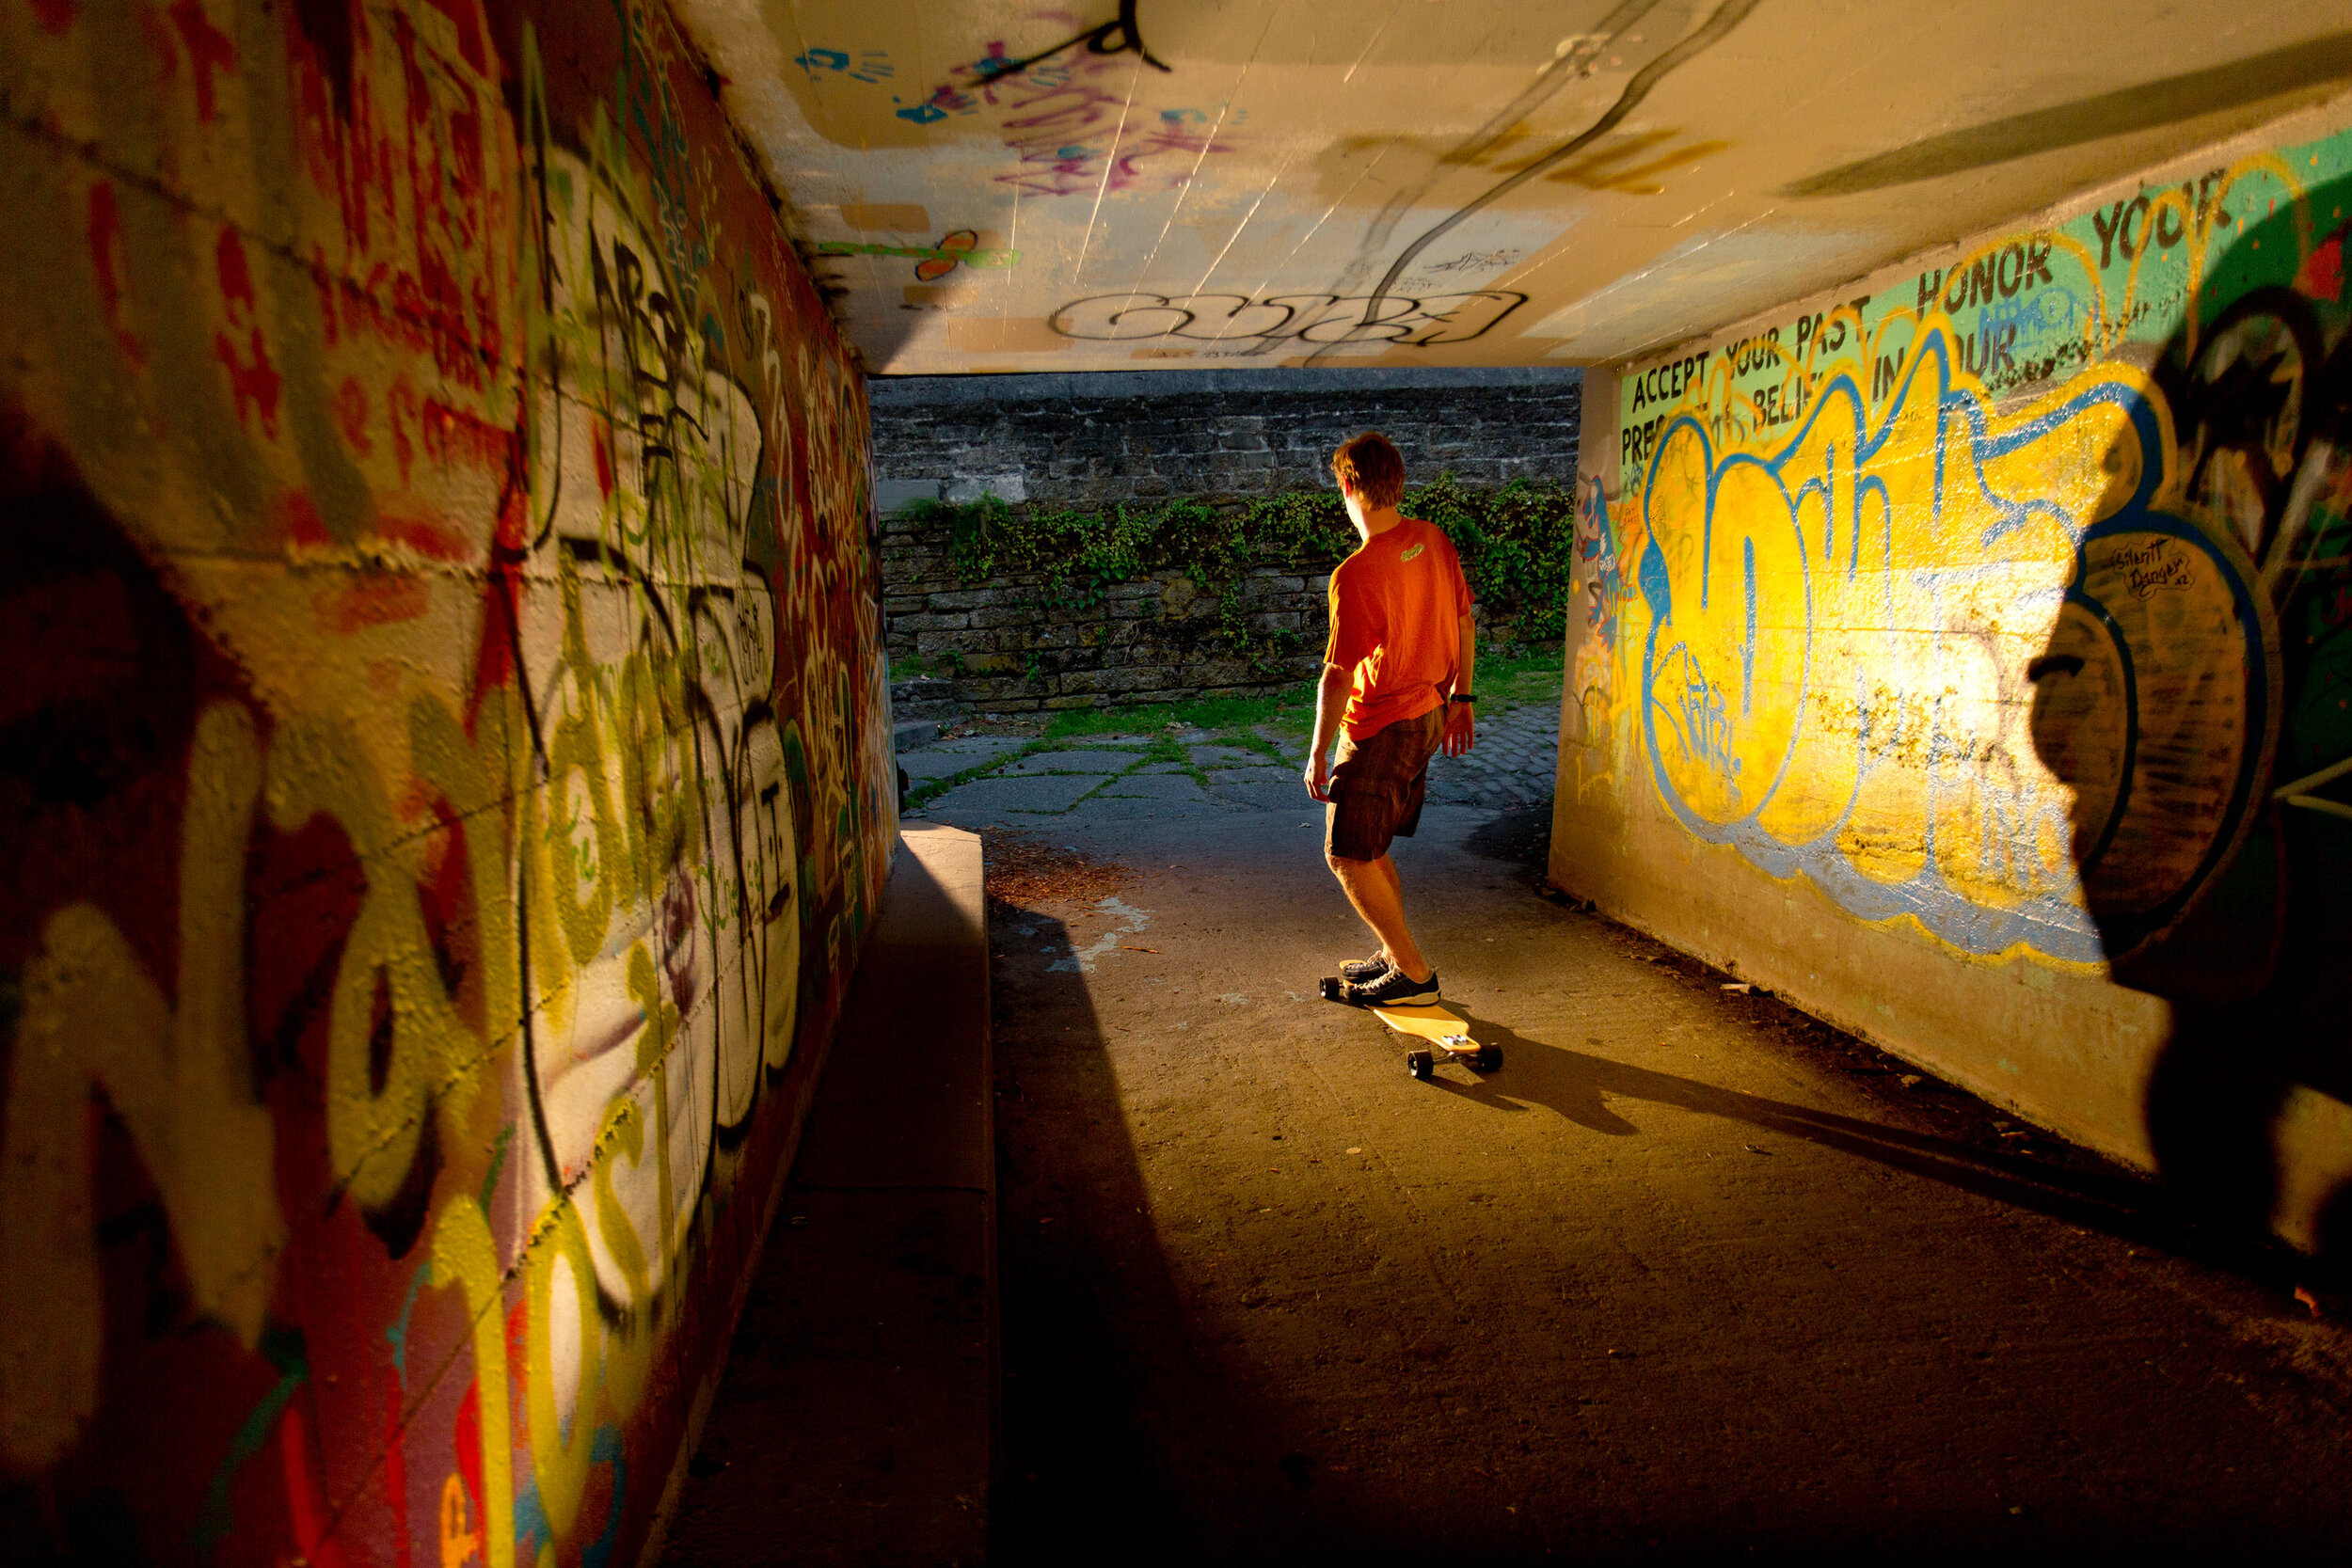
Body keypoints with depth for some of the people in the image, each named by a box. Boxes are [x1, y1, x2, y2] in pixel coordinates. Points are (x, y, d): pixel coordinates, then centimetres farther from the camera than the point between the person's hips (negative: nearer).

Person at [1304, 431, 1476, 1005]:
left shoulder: (1356, 574, -24)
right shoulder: (1434, 541, 1)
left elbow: (1337, 677, -21)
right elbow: (1465, 622, 11)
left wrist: (1319, 753, -11)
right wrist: (1460, 698, 22)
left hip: (1381, 729, -9)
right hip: (1429, 719, 9)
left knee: (1346, 855, 3)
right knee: (1369, 848, 21)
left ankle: (1415, 975, 9)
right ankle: (1397, 957, 29)